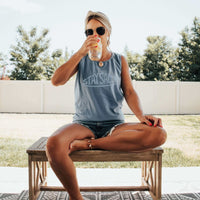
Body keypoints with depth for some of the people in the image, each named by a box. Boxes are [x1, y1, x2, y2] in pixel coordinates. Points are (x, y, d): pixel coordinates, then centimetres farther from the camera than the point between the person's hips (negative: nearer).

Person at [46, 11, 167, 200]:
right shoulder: (81, 59, 10)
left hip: (114, 125, 2)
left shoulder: (119, 60, 13)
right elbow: (56, 81, -6)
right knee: (54, 144, -35)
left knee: (159, 134, -26)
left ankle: (88, 144, -22)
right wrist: (81, 52, -13)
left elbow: (129, 92, 7)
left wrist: (141, 116, -12)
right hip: (84, 124, -1)